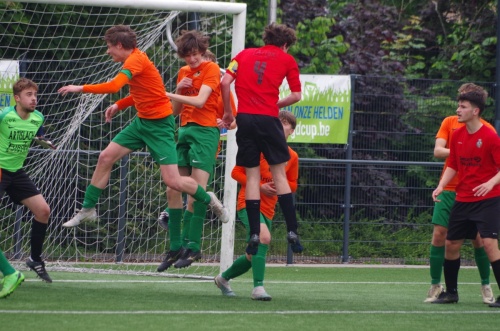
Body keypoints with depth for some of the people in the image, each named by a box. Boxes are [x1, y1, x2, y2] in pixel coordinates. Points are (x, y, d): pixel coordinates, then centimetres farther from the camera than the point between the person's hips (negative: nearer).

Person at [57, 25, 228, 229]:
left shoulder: (136, 60, -20)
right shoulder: (134, 60, 9)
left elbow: (114, 86, -33)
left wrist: (81, 88, -24)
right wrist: (119, 105, 9)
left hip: (159, 124, -10)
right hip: (142, 121, 10)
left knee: (172, 181, -11)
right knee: (105, 157, 3)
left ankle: (208, 199, 14)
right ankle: (88, 208, 13)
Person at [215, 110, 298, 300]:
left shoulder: (292, 157, 6)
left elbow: (292, 185, 16)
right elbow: (236, 172, -5)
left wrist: (280, 186, -8)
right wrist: (260, 186, -17)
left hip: (268, 209, 6)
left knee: (253, 256, 10)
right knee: (264, 237, -32)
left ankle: (223, 278, 37)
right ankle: (258, 288, -31)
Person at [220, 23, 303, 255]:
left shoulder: (245, 54, 15)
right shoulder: (287, 60, 9)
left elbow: (225, 83, 4)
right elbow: (296, 95, 7)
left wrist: (228, 112, 13)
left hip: (245, 118, 2)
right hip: (268, 119, -2)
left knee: (252, 176, 6)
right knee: (279, 174, 6)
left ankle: (254, 234, 1)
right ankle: (292, 231, 1)